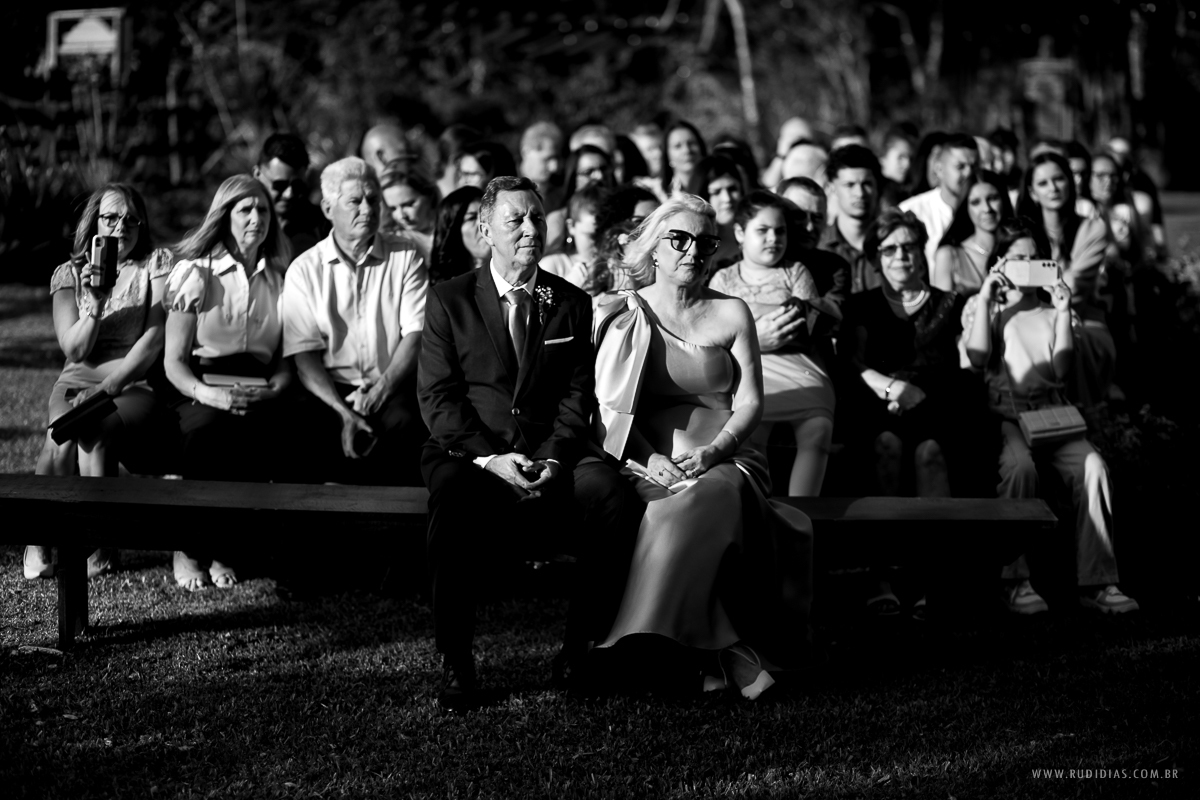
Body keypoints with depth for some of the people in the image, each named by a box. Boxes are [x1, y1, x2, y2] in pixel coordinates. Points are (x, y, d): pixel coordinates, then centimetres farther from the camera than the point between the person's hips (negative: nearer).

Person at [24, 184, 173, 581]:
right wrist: (94, 306, -17)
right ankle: (37, 540, -17)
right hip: (78, 381, 2)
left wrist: (109, 386, -17)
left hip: (136, 383, -2)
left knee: (94, 429, -34)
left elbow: (154, 339, -6)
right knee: (63, 440, -32)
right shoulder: (70, 273, 12)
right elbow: (74, 349, 1)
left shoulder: (157, 264, 5)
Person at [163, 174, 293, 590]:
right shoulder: (195, 272, 5)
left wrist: (272, 390, -10)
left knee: (265, 432, -32)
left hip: (258, 395, 2)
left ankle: (223, 548, -12)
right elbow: (173, 360, 1)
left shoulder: (280, 279, 14)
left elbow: (287, 360, 13)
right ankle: (188, 548, -14)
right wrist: (207, 393, -18)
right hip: (200, 392, -2)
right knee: (207, 429, -36)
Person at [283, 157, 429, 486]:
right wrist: (344, 412, -16)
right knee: (313, 427, -32)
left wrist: (382, 388, -15)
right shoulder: (305, 270, 7)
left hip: (392, 388, 0)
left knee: (402, 422, -33)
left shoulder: (406, 258, 9)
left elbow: (416, 334, 1)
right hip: (331, 389, 0)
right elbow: (304, 352, -1)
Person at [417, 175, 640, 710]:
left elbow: (578, 395, 7)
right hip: (469, 453, -2)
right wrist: (491, 457, -14)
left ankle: (580, 649, -14)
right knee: (454, 500, -37)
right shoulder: (449, 301, 9)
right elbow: (436, 399, 1)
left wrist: (554, 458, -12)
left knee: (613, 496, -30)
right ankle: (455, 663, -23)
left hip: (552, 458, 2)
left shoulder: (573, 304, 15)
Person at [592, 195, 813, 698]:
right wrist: (649, 459, -13)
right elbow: (608, 407, 3)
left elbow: (749, 403, 7)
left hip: (724, 462, 1)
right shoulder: (618, 317, 11)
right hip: (646, 465, 0)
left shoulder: (731, 314, 14)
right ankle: (724, 658, -35)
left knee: (702, 501, -35)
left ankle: (642, 639, -38)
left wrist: (712, 452, -12)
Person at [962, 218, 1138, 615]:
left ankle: (1096, 581, -27)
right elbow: (978, 358, -4)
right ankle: (1016, 580, -32)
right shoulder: (981, 306, 16)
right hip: (1003, 414, -3)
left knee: (1092, 466, -27)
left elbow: (1061, 370, 6)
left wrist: (1063, 313, 0)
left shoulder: (1052, 311, 22)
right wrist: (985, 298, -2)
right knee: (1019, 465, -36)